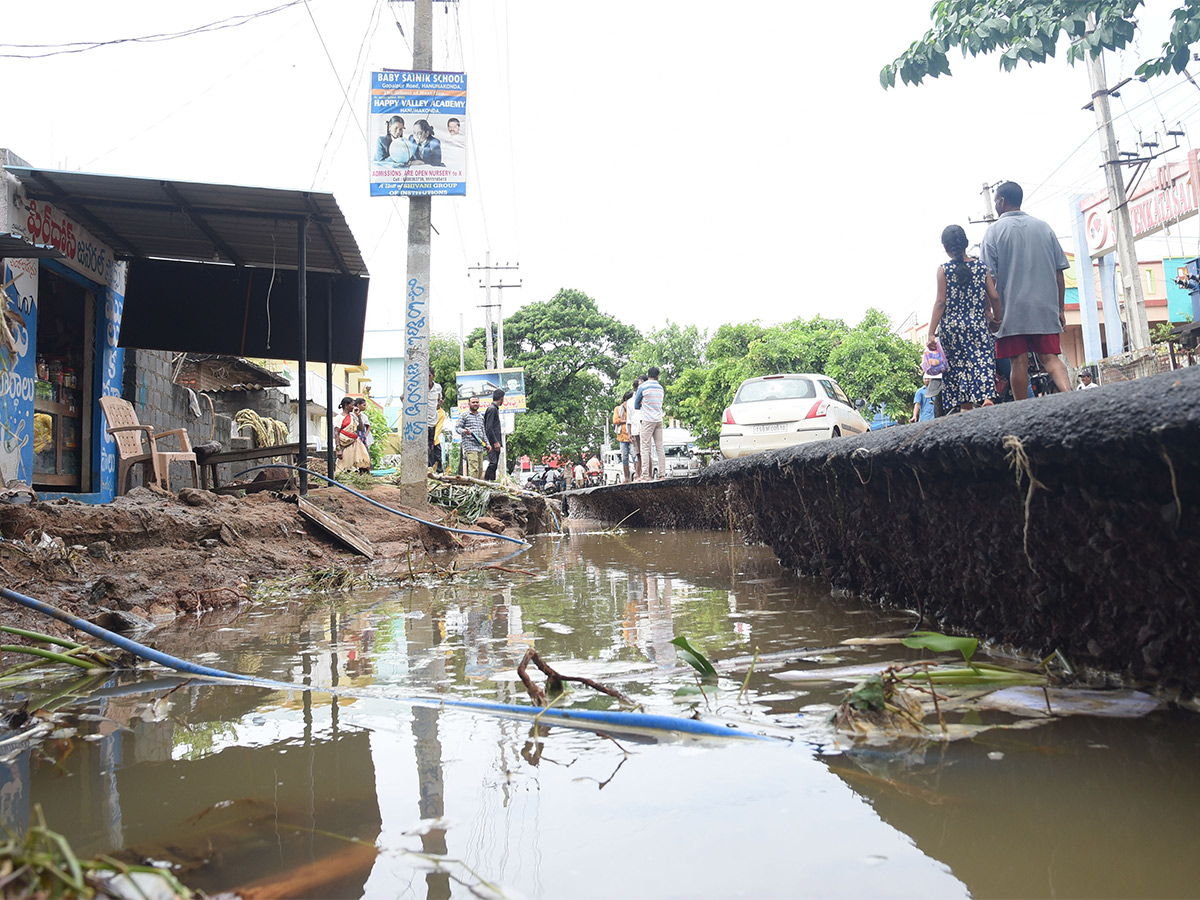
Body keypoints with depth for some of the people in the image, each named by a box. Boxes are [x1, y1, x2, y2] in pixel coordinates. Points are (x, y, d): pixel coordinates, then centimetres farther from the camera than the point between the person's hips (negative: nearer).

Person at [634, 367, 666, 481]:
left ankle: (645, 475, -12)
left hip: (648, 420, -5)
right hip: (659, 420, 5)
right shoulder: (661, 388, 12)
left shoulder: (642, 387, -3)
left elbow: (636, 405, 5)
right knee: (660, 448, 6)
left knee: (645, 448, -6)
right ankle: (662, 474, 3)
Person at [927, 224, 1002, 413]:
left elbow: (940, 302, -6)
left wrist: (931, 334, -5)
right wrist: (997, 318, 19)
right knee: (982, 367, -3)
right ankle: (986, 399, -27)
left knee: (959, 371, 6)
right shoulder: (981, 267, 5)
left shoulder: (944, 270, -2)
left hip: (950, 328, -1)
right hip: (978, 327, 1)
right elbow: (994, 297, 2)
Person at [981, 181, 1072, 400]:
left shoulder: (994, 230, -1)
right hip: (1045, 308, 3)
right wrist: (1061, 309, 14)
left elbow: (989, 276, -6)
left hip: (1012, 309, -3)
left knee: (1019, 362, -1)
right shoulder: (1044, 227, 12)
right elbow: (1059, 273, 10)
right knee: (1049, 357, 4)